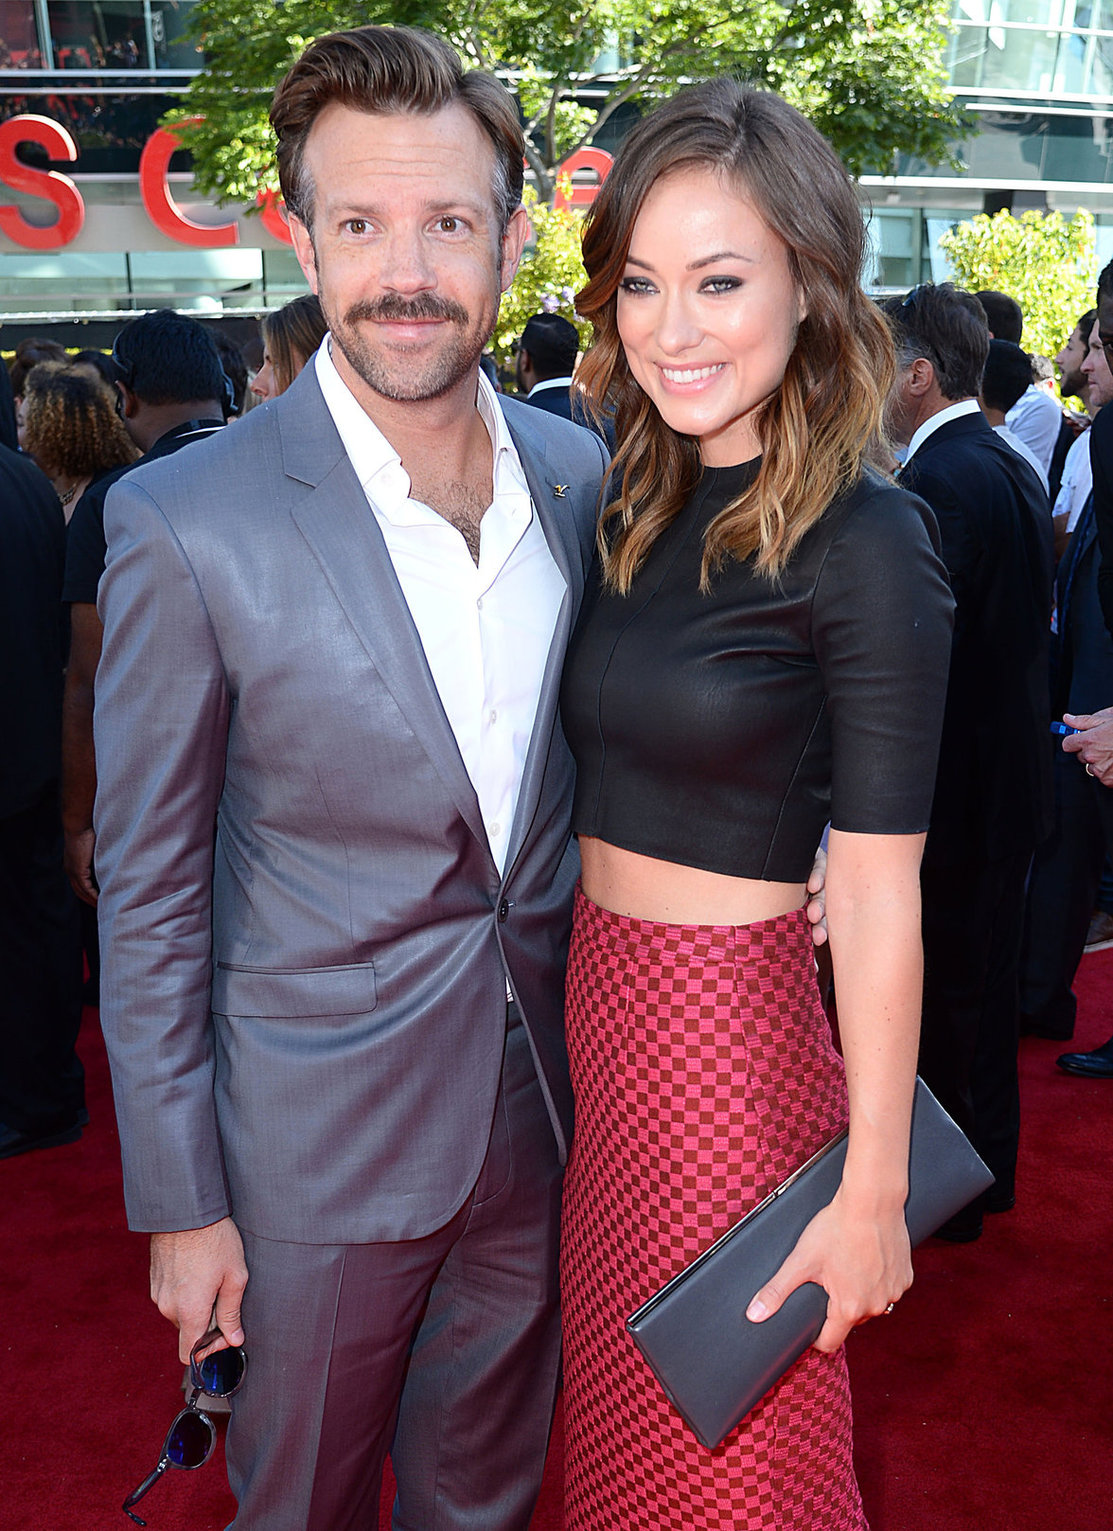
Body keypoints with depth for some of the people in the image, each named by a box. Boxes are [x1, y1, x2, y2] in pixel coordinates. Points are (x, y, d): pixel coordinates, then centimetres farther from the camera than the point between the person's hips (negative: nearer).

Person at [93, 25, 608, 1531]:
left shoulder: (582, 475, -3)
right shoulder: (186, 522, -17)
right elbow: (148, 895, -10)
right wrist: (180, 1203, -7)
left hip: (540, 1114, 4)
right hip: (319, 1142, -3)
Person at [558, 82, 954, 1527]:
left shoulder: (865, 542, -17)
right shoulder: (637, 510, 3)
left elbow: (881, 894, -17)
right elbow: (609, 772, 9)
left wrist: (870, 1195, -15)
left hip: (731, 1024, -6)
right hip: (594, 1001, 6)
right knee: (621, 1401, 26)